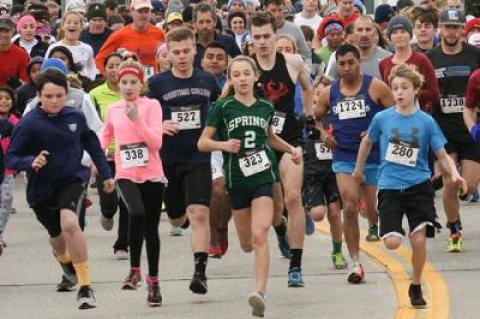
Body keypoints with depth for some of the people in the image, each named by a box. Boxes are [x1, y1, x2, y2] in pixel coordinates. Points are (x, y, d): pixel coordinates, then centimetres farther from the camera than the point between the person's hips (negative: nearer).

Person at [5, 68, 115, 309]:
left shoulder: (75, 117, -9)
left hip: (72, 179, -1)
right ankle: (64, 258, 63)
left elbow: (91, 143, 10)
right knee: (57, 234, 23)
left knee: (69, 223, -29)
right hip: (41, 189, 1)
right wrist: (31, 162, -36)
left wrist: (105, 174, 16)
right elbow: (11, 159, -16)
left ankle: (85, 286, -22)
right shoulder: (28, 124, -18)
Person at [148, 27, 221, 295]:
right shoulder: (157, 84, -5)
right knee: (177, 219, 17)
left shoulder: (207, 80, 2)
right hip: (168, 160, 1)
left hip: (199, 159, -1)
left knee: (199, 214, -19)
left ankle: (201, 271, -19)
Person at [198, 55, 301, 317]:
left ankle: (261, 293, -23)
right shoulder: (223, 107, -3)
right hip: (237, 180, 0)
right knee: (246, 244, 11)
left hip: (263, 177, 0)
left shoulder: (265, 107, 6)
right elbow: (202, 142, -5)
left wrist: (290, 149, 14)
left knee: (259, 236, -17)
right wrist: (223, 144, -22)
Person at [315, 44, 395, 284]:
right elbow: (315, 118, 20)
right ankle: (355, 263, -10)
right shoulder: (329, 93, 4)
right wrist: (322, 135, 2)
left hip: (374, 157, -1)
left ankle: (375, 226, 49)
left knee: (374, 210, 10)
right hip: (344, 158, 1)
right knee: (350, 207, -14)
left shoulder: (376, 87, -6)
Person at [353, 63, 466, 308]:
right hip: (389, 187, 0)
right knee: (392, 242, -11)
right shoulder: (382, 118, -3)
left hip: (418, 185, 0)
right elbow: (367, 142, 17)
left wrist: (454, 174, -19)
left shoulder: (426, 122, -4)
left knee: (418, 239, -4)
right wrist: (359, 169, 26)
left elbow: (442, 155, -1)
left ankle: (416, 287, 17)